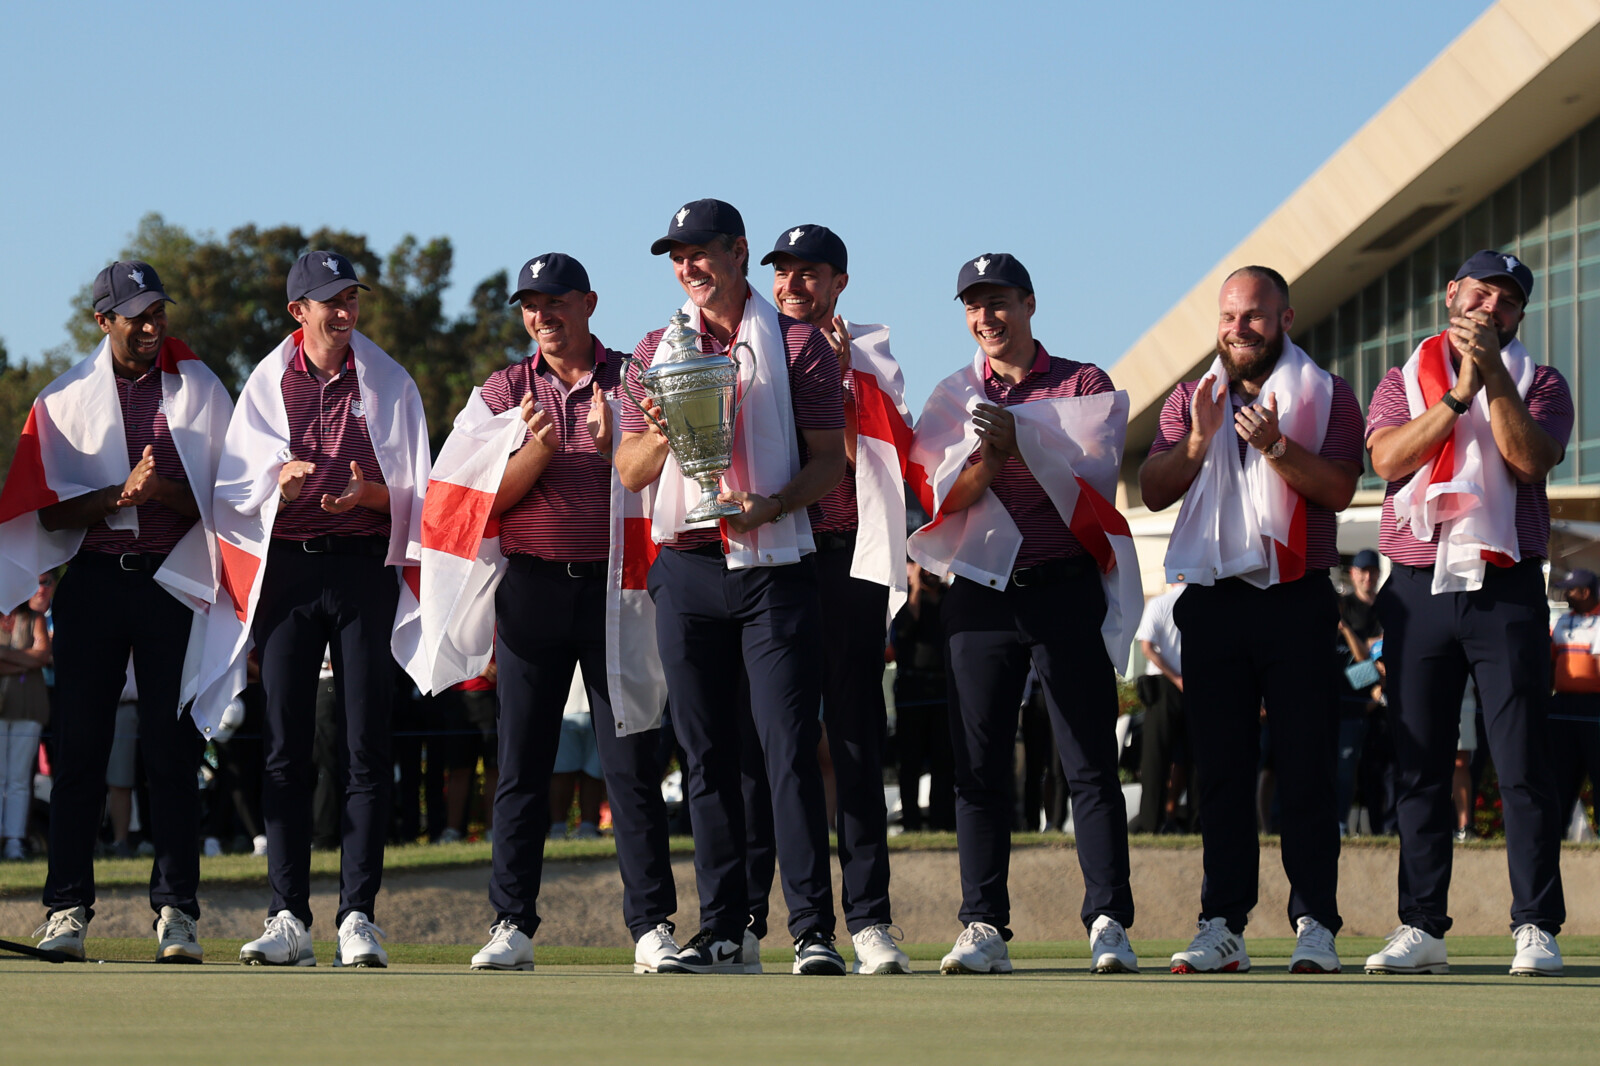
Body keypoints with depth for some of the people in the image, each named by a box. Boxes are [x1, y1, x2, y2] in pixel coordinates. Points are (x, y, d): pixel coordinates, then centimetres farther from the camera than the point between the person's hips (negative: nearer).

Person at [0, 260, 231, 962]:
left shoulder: (200, 390, 8)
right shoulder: (65, 398, 8)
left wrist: (168, 492, -15)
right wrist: (123, 492, -15)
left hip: (172, 582, 0)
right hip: (94, 582, 1)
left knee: (171, 747, -4)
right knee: (79, 746, -2)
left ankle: (176, 911, -2)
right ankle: (67, 909, 1)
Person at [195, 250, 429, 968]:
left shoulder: (388, 384, 8)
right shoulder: (266, 384, 10)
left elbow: (415, 492, 5)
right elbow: (233, 491, 7)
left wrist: (368, 493, -15)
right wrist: (278, 484, -13)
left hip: (363, 565, -1)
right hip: (285, 568, 1)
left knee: (365, 746, -5)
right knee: (285, 748, -1)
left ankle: (358, 916, -5)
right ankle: (289, 918, 1)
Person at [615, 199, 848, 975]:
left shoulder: (798, 345, 4)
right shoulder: (656, 351, 14)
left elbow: (830, 459, 0)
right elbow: (629, 474, 11)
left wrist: (771, 505, -18)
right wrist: (660, 436, -10)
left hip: (773, 565, -4)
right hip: (684, 564, 4)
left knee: (790, 749, -9)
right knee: (707, 755, 4)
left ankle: (814, 930, -10)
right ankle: (721, 931, 8)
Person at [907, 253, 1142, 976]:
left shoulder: (1084, 386, 6)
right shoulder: (952, 397, 13)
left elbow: (1092, 481, -6)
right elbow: (938, 496, 2)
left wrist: (1022, 442, -16)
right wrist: (987, 457, -16)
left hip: (1067, 585, -2)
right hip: (981, 588, 2)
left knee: (1090, 763, -5)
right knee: (980, 764, 0)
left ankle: (1109, 924, -6)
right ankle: (984, 928, 2)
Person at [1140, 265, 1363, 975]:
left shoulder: (1326, 396, 5)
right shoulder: (1189, 402, 15)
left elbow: (1338, 489, -7)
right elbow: (1152, 491, 6)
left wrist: (1275, 445, -21)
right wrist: (1198, 442, -11)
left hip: (1296, 598, -3)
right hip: (1213, 598, 3)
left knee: (1306, 769, -5)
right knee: (1221, 769, 2)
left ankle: (1314, 924, -4)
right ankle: (1222, 926, 3)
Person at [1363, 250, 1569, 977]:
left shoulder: (1538, 384, 11)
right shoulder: (1403, 383, 15)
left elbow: (1531, 459, -8)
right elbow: (1387, 458, -4)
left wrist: (1493, 376, -14)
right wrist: (1458, 393, -10)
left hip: (1506, 589, -2)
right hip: (1417, 589, 2)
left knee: (1523, 765, -7)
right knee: (1419, 767, 2)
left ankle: (1535, 929, -6)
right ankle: (1421, 927, 6)